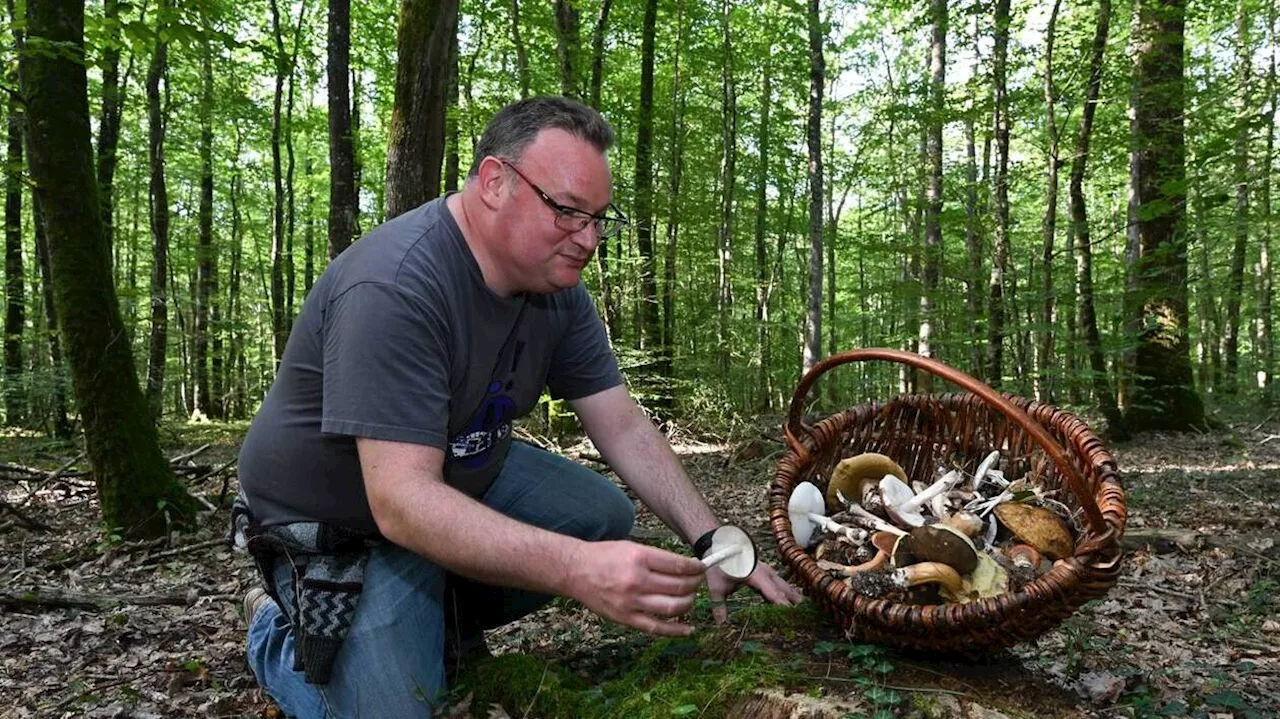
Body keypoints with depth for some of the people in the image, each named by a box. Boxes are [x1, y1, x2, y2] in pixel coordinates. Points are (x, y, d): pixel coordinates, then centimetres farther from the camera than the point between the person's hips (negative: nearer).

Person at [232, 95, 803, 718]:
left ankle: (443, 618, 11)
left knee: (606, 517, -5)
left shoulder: (556, 283, -8)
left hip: (466, 478, 7)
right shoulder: (395, 287, -33)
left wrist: (710, 541, -18)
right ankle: (279, 636, 15)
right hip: (339, 523, -7)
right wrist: (579, 570, -48)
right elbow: (403, 503, -38)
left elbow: (623, 426, -5)